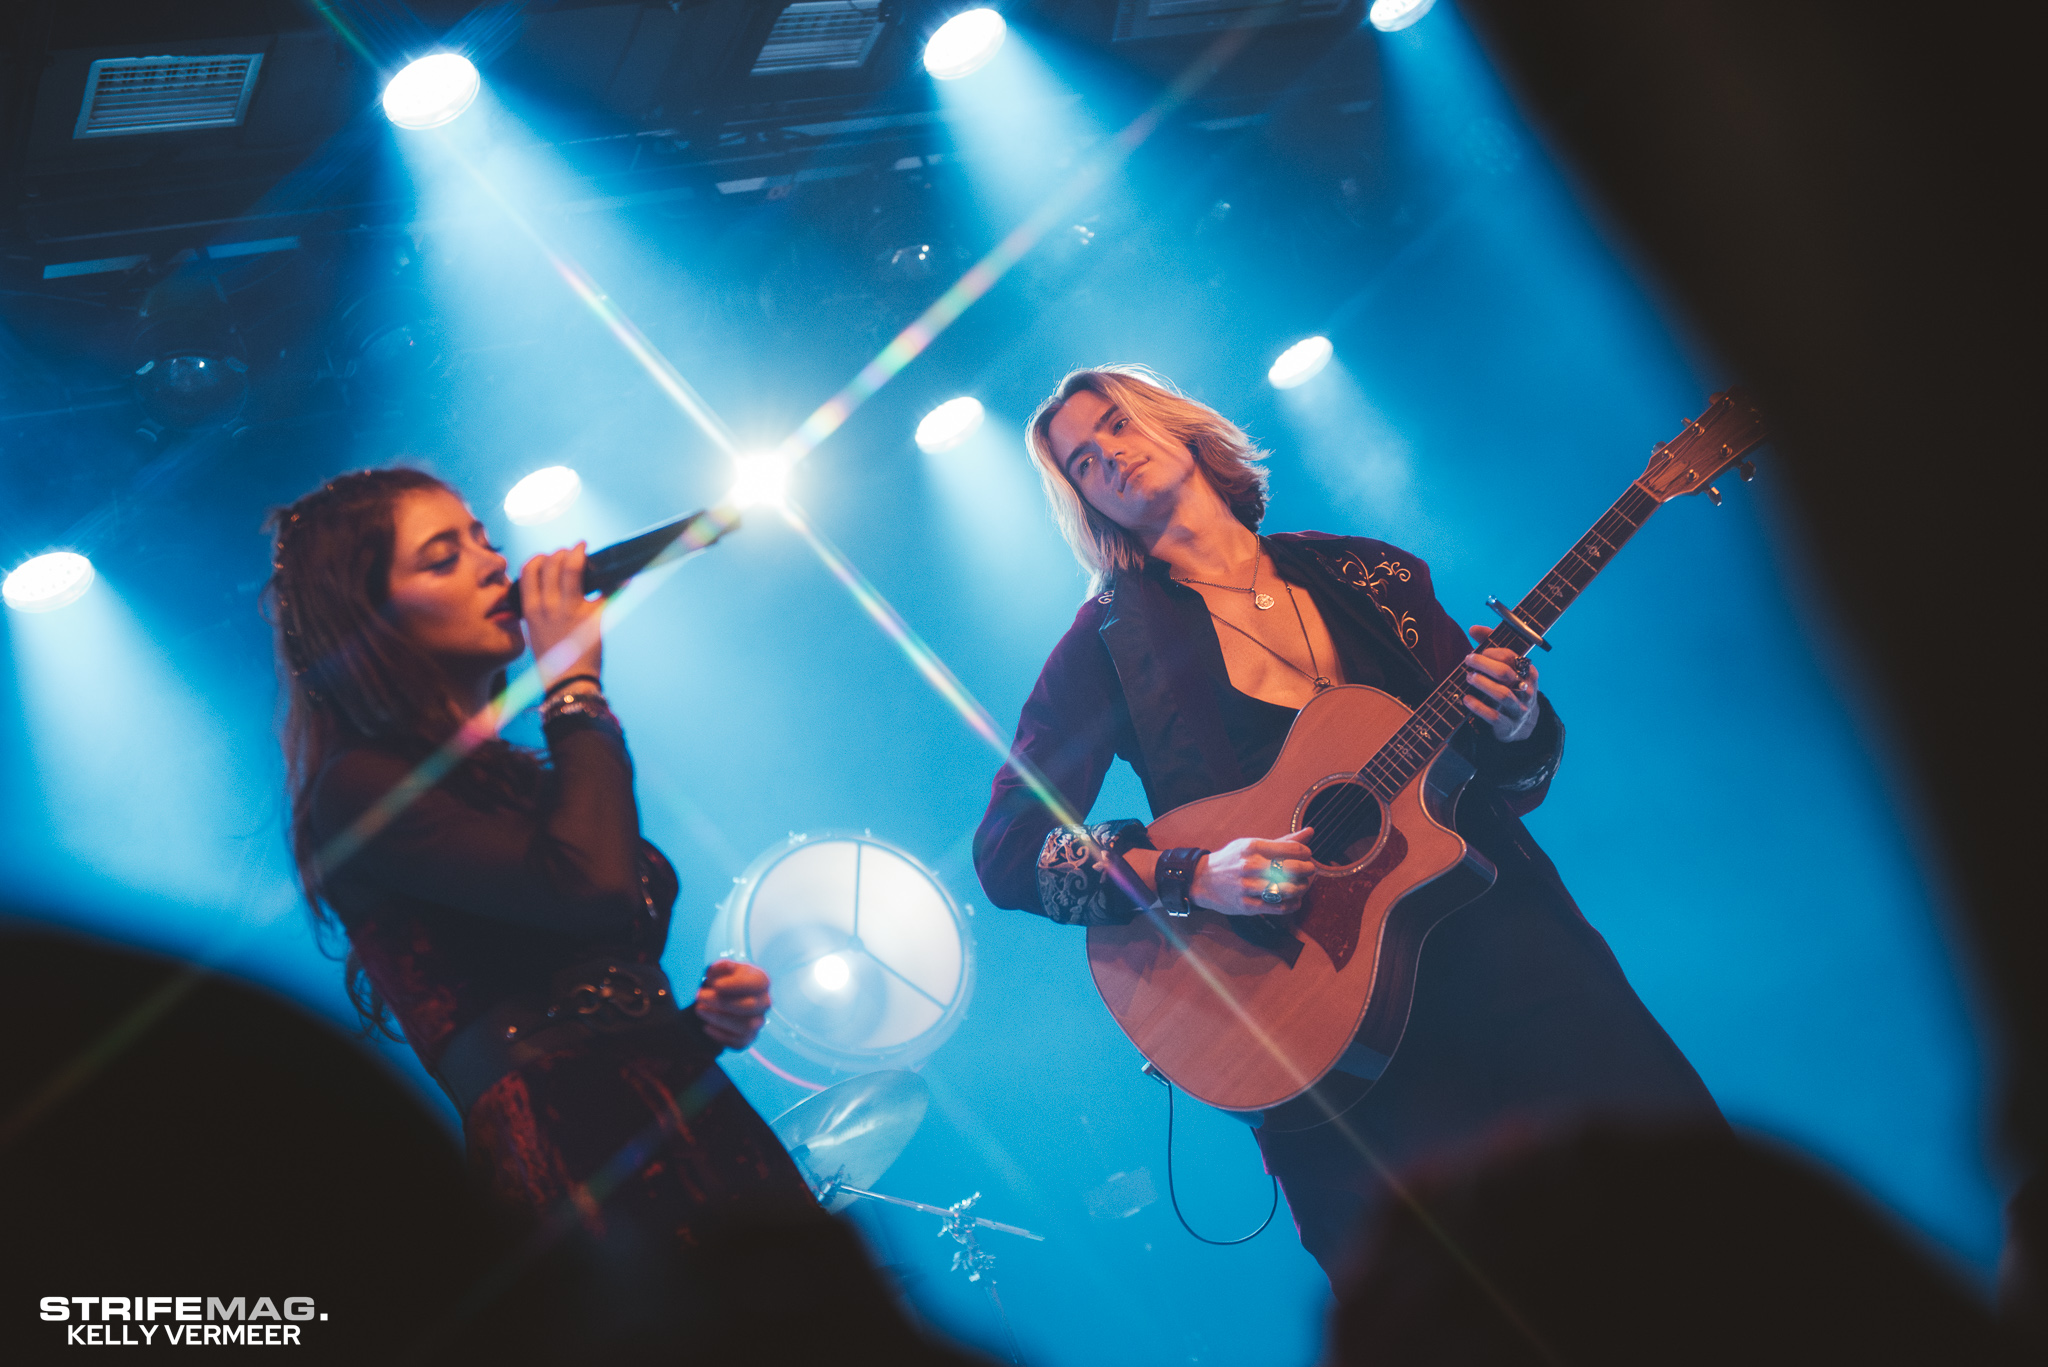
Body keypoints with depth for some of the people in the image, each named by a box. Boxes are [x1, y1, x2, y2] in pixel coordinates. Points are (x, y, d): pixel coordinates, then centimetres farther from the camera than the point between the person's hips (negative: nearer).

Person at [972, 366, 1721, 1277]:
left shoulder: (1367, 576, 9)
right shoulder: (1109, 642, 1)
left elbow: (1509, 779, 13)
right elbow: (1003, 851, -7)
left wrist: (1518, 728, -10)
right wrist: (1187, 877, -20)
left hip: (1500, 938, 3)